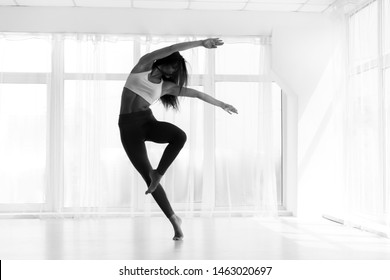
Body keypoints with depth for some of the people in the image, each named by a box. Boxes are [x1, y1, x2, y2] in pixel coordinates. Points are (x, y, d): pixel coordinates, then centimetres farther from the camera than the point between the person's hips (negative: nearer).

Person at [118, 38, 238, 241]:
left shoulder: (166, 86, 11)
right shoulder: (143, 66, 4)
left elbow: (197, 93, 19)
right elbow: (172, 49, -6)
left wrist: (221, 104, 26)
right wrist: (201, 43, -9)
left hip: (148, 121, 3)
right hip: (128, 127, -2)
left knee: (180, 136, -32)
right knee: (148, 177, -9)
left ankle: (158, 173, -11)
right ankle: (174, 219, 1)